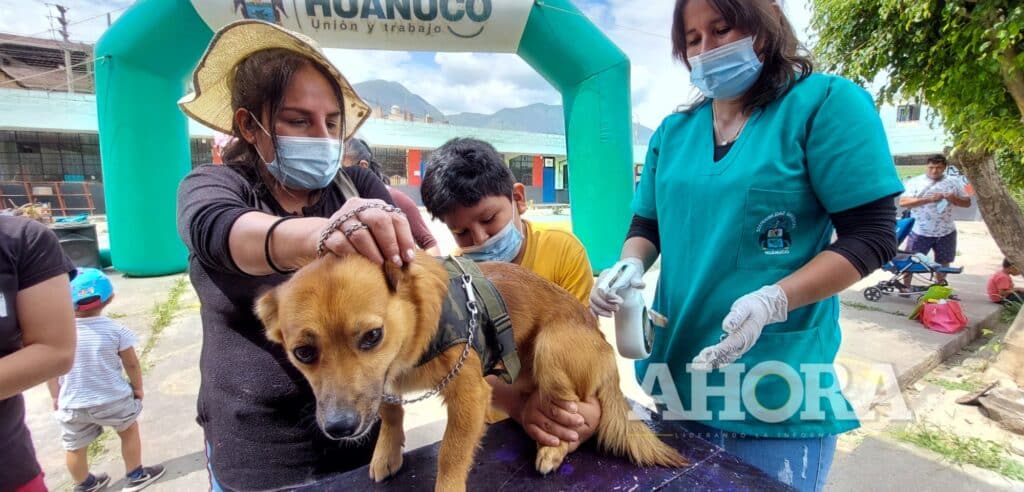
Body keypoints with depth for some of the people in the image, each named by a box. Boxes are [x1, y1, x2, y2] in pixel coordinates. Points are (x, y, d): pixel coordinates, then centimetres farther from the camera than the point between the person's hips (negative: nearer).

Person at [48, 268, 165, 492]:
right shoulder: (115, 330, -16)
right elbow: (131, 364, -8)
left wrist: (56, 398, 15)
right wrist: (137, 387, 9)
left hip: (72, 404, 2)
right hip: (113, 399, -2)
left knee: (75, 447, 23)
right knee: (129, 430, 22)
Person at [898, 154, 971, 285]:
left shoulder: (953, 182, 5)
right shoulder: (915, 182, -7)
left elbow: (967, 202, 10)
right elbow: (903, 202, -17)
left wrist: (954, 199, -12)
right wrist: (929, 199, -26)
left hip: (946, 232, 4)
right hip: (920, 232, -3)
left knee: (943, 262, 15)